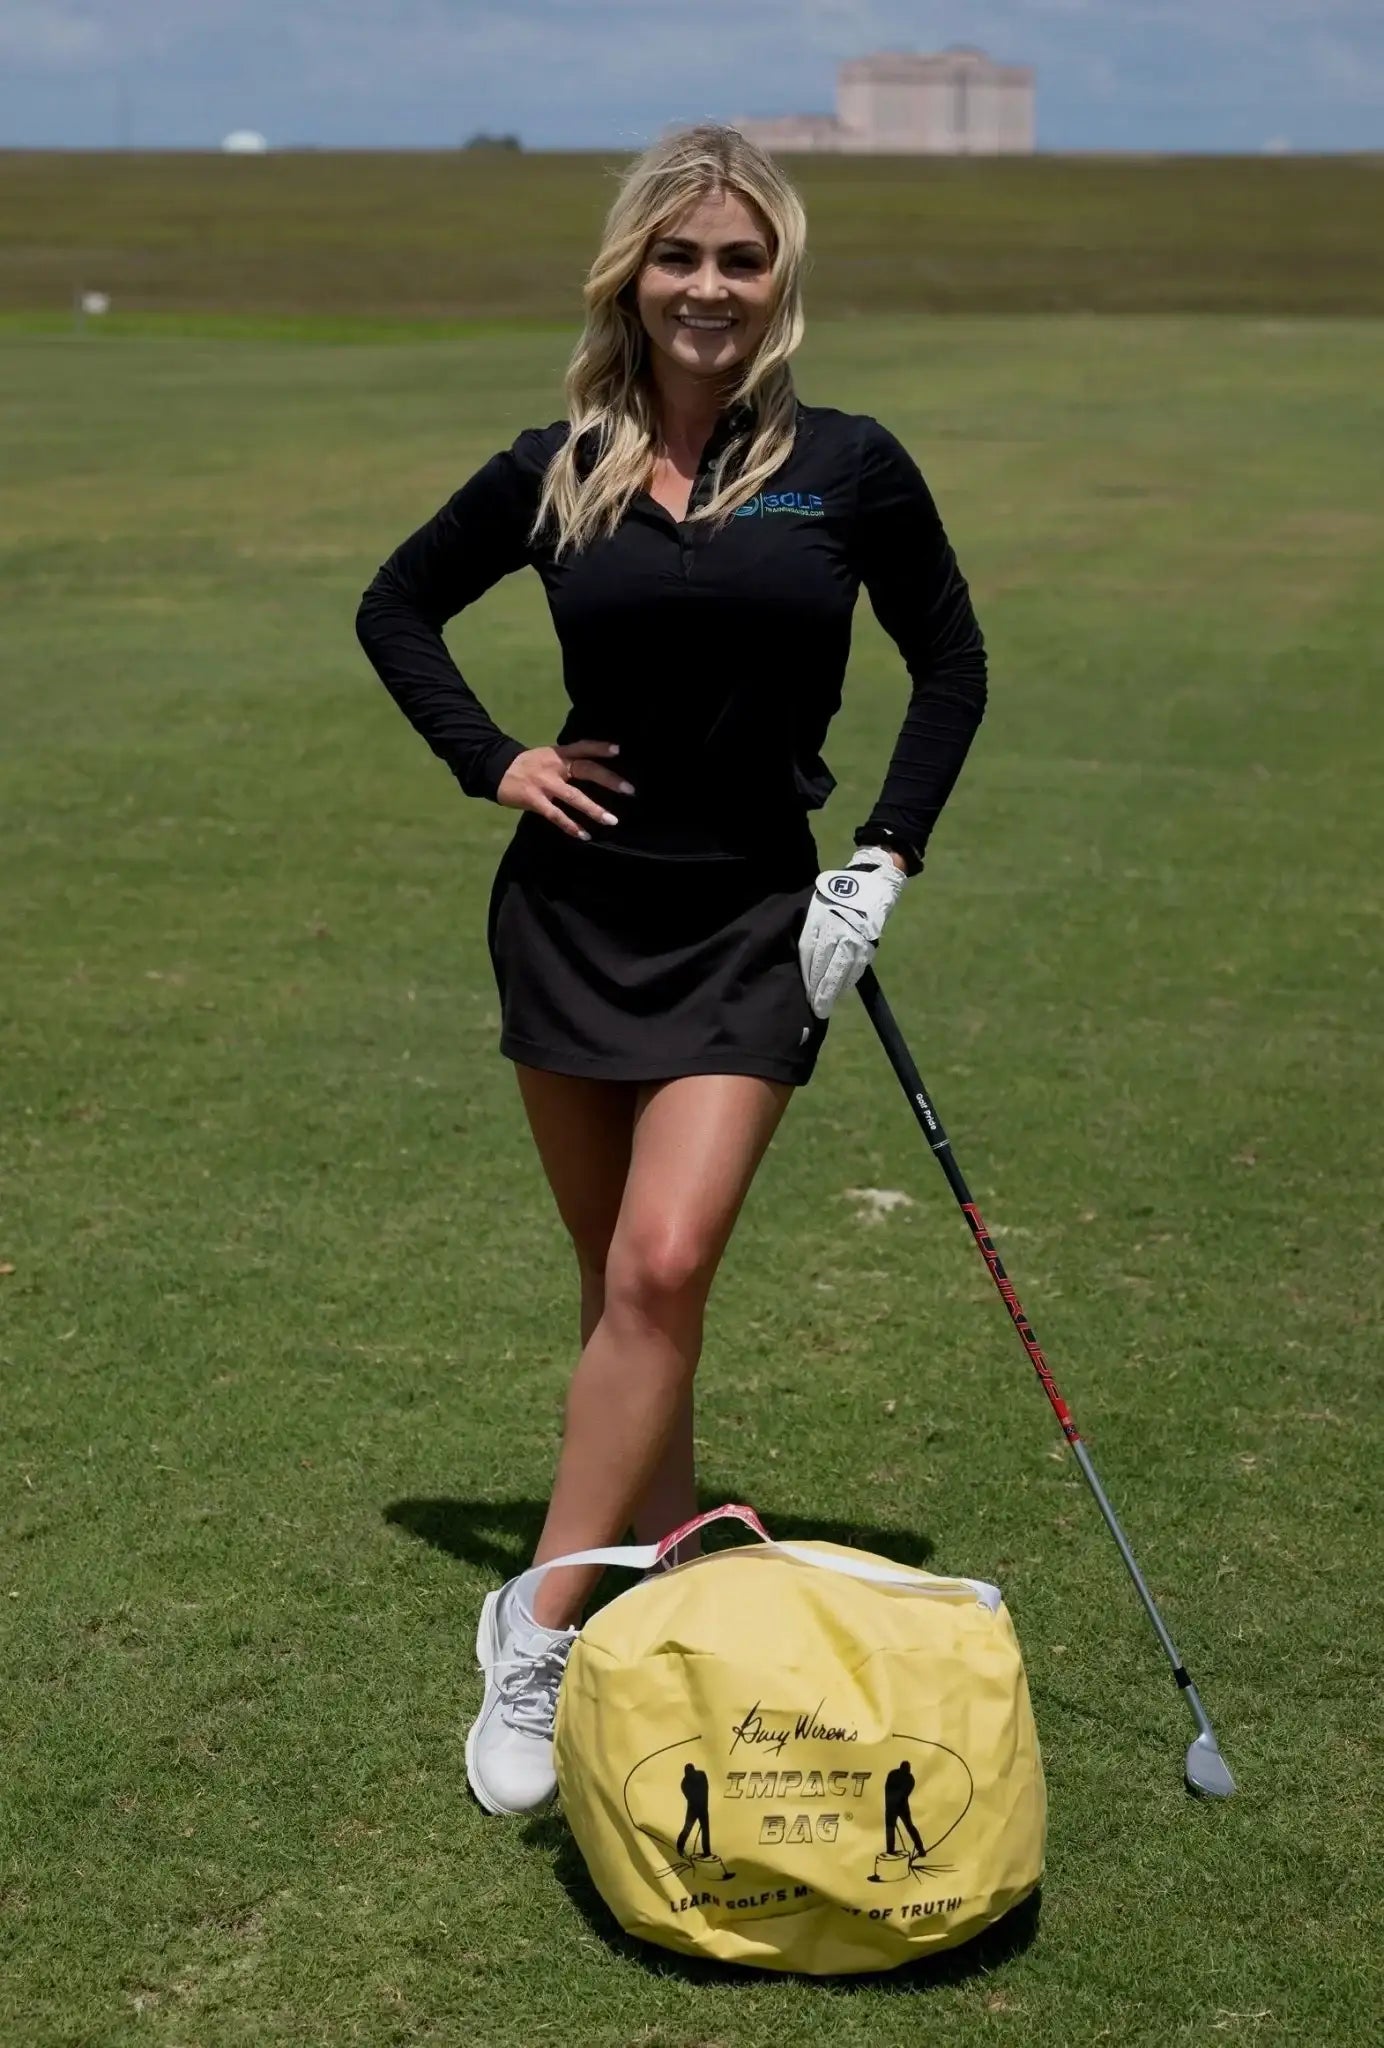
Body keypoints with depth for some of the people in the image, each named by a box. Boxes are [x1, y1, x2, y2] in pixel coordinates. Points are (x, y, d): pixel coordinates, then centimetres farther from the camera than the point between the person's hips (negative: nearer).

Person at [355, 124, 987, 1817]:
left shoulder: (848, 468, -3)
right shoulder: (555, 473, 0)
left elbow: (950, 663, 10)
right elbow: (396, 607, 15)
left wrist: (886, 857, 1)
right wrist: (491, 761, 1)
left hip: (751, 926, -2)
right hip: (573, 909, 2)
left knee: (663, 1266, -14)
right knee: (619, 1281, 10)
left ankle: (540, 1631, -7)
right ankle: (664, 1566, 28)